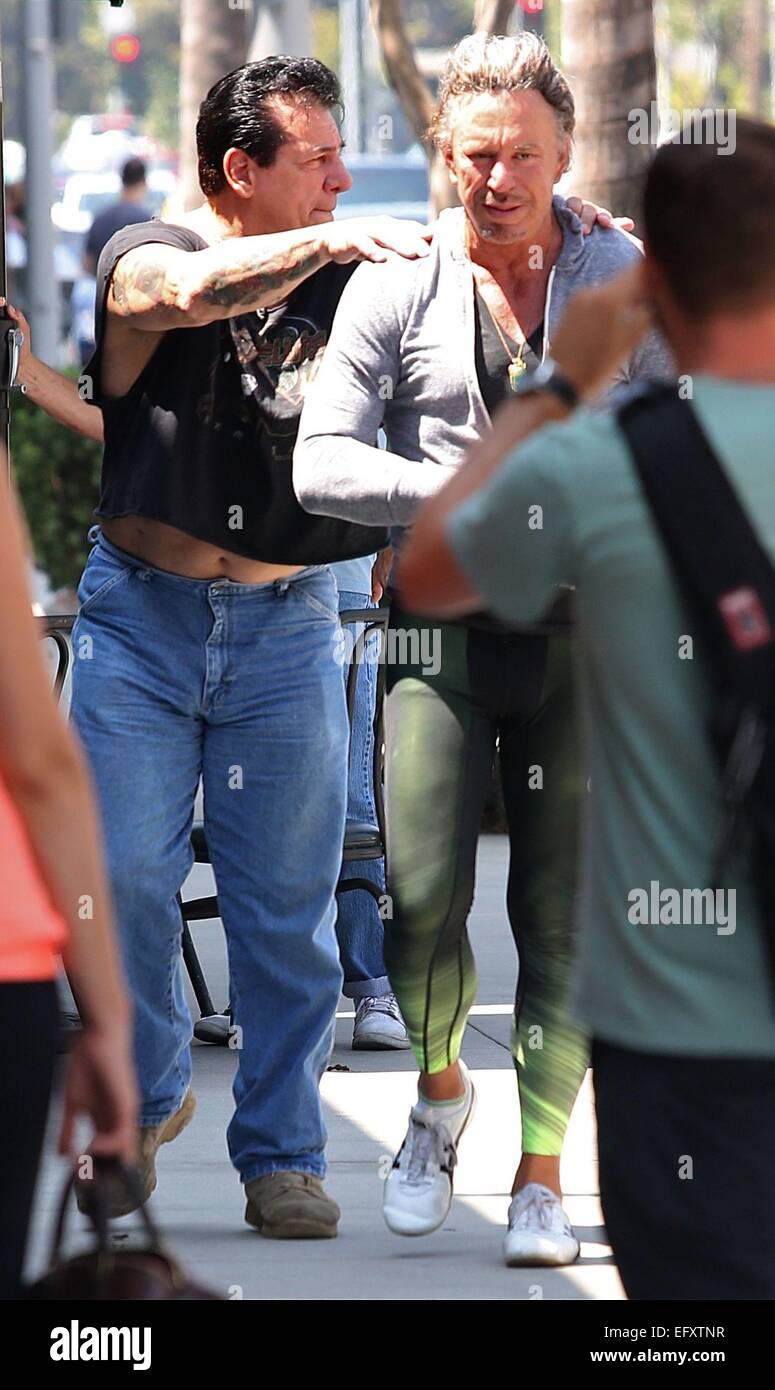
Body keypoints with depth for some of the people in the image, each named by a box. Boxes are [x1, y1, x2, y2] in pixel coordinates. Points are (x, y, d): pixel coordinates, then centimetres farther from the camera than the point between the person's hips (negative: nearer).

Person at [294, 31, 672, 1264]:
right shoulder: (395, 289, 3)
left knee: (562, 913, -1)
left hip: (584, 632, 1)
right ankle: (440, 1092, 18)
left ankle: (540, 1179, 7)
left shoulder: (625, 281, 7)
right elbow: (321, 465, -2)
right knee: (425, 895, -11)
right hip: (442, 623, -1)